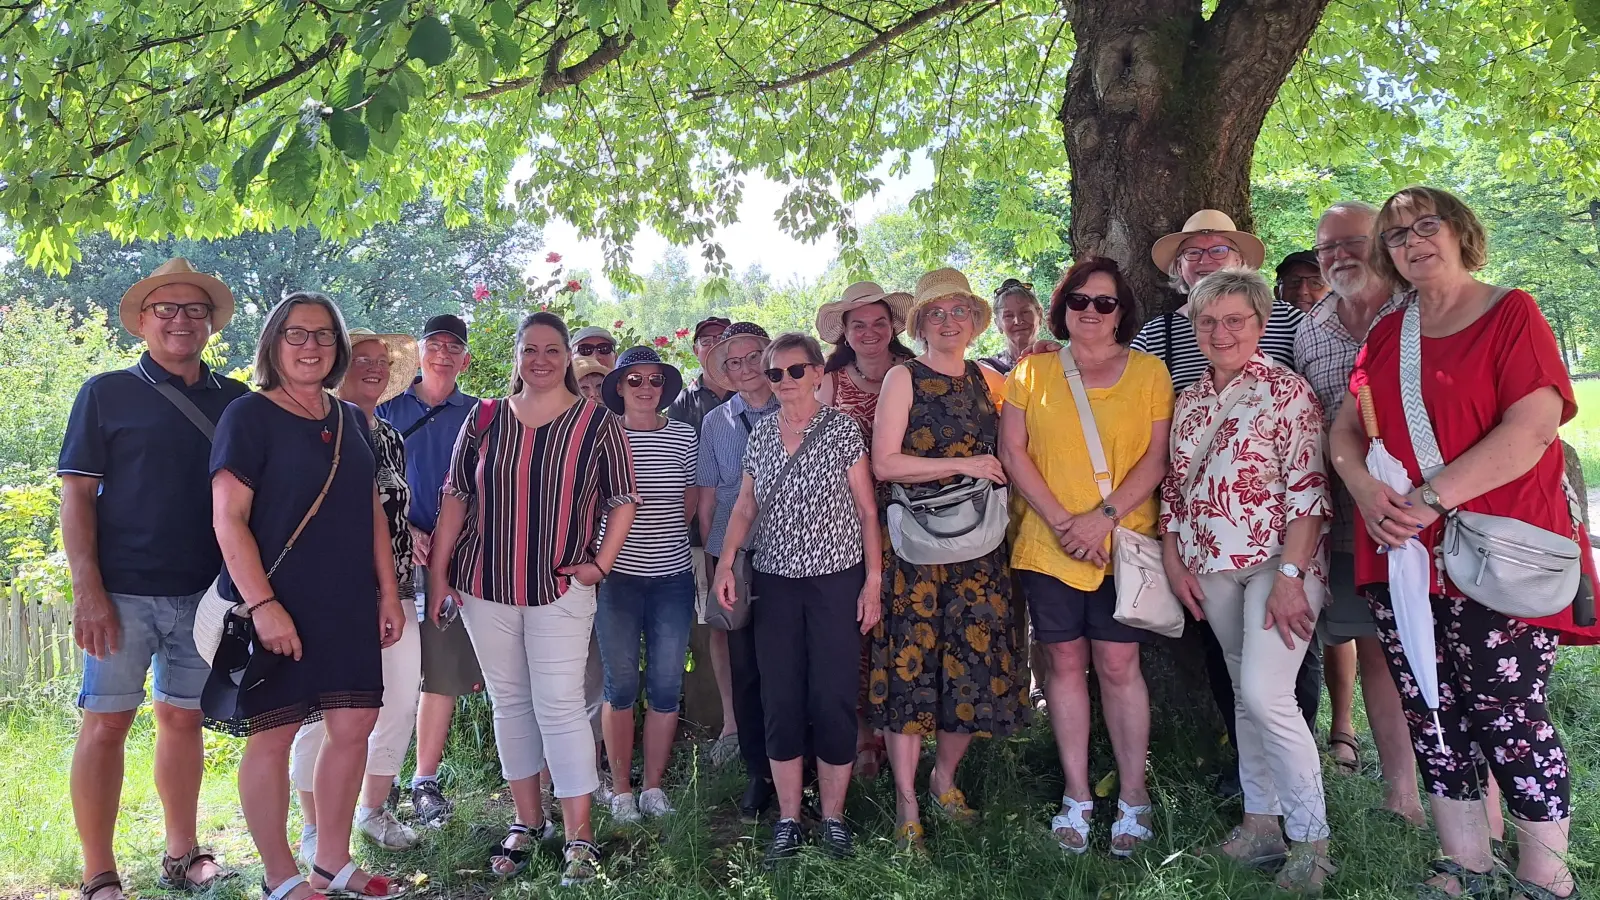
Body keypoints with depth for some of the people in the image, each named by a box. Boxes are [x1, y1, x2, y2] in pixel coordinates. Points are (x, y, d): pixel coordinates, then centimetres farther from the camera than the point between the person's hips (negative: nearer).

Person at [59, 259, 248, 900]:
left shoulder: (236, 401, 9)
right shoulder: (107, 393, 2)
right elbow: (76, 493, -2)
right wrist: (87, 590, -11)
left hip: (205, 593, 3)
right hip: (123, 592, -3)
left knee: (183, 719, 12)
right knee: (106, 721, 0)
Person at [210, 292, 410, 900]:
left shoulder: (352, 420, 12)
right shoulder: (249, 416, -6)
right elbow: (228, 518, -12)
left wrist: (388, 593, 12)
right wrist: (263, 605, -19)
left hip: (349, 606, 6)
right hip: (276, 608, -6)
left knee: (353, 726, 8)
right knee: (272, 735, 1)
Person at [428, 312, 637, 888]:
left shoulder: (598, 424, -2)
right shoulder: (484, 419, 5)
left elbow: (622, 501, 3)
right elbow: (456, 496, 7)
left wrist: (601, 563, -5)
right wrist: (438, 570, 4)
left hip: (561, 589, -3)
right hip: (484, 583, 3)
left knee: (560, 706, -5)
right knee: (509, 703, 12)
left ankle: (579, 836, 5)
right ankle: (527, 821, 26)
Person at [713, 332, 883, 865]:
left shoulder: (842, 430, -2)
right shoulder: (761, 435, 8)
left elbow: (867, 510, -1)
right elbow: (744, 507, 11)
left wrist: (873, 580, -6)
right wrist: (725, 562, -3)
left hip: (836, 579, -3)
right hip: (774, 583, 3)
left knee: (833, 700, -2)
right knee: (780, 701, 4)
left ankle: (833, 818, 14)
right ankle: (787, 820, 15)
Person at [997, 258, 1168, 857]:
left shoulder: (1149, 372, 4)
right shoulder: (1034, 371, 7)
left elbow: (1157, 458, -2)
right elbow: (1012, 451, 2)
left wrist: (1104, 516, -14)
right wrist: (1060, 521, -8)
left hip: (1123, 543, -1)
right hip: (1048, 545, 2)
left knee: (1117, 666, -1)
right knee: (1066, 662, 7)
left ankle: (1133, 797, 13)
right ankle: (1077, 796, 18)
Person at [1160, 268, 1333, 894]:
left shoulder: (1286, 389, -7)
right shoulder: (1189, 402, 12)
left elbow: (1308, 487, -13)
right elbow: (1174, 487, 17)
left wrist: (1290, 575, -19)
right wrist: (1174, 562, 8)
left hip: (1279, 560, -6)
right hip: (1214, 567, 6)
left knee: (1265, 694, -14)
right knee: (1245, 695, 12)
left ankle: (1311, 840, 1)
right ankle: (1261, 824, 22)